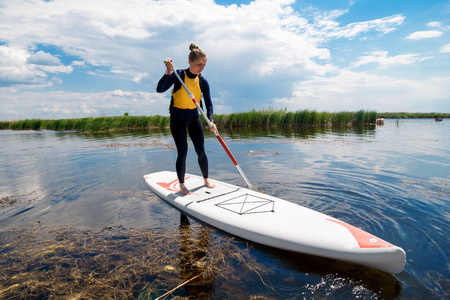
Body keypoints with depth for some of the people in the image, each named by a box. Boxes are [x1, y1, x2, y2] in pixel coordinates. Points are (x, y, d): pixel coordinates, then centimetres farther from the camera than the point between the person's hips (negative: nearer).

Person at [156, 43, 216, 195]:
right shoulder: (178, 75, -12)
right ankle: (182, 184, 12)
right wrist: (169, 72, -34)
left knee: (201, 151, 2)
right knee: (182, 152, -6)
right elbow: (160, 89, -21)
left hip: (194, 118, 3)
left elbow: (208, 103, -5)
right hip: (178, 119, -3)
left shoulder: (203, 81, -4)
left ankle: (206, 179, 23)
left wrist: (210, 120, -22)